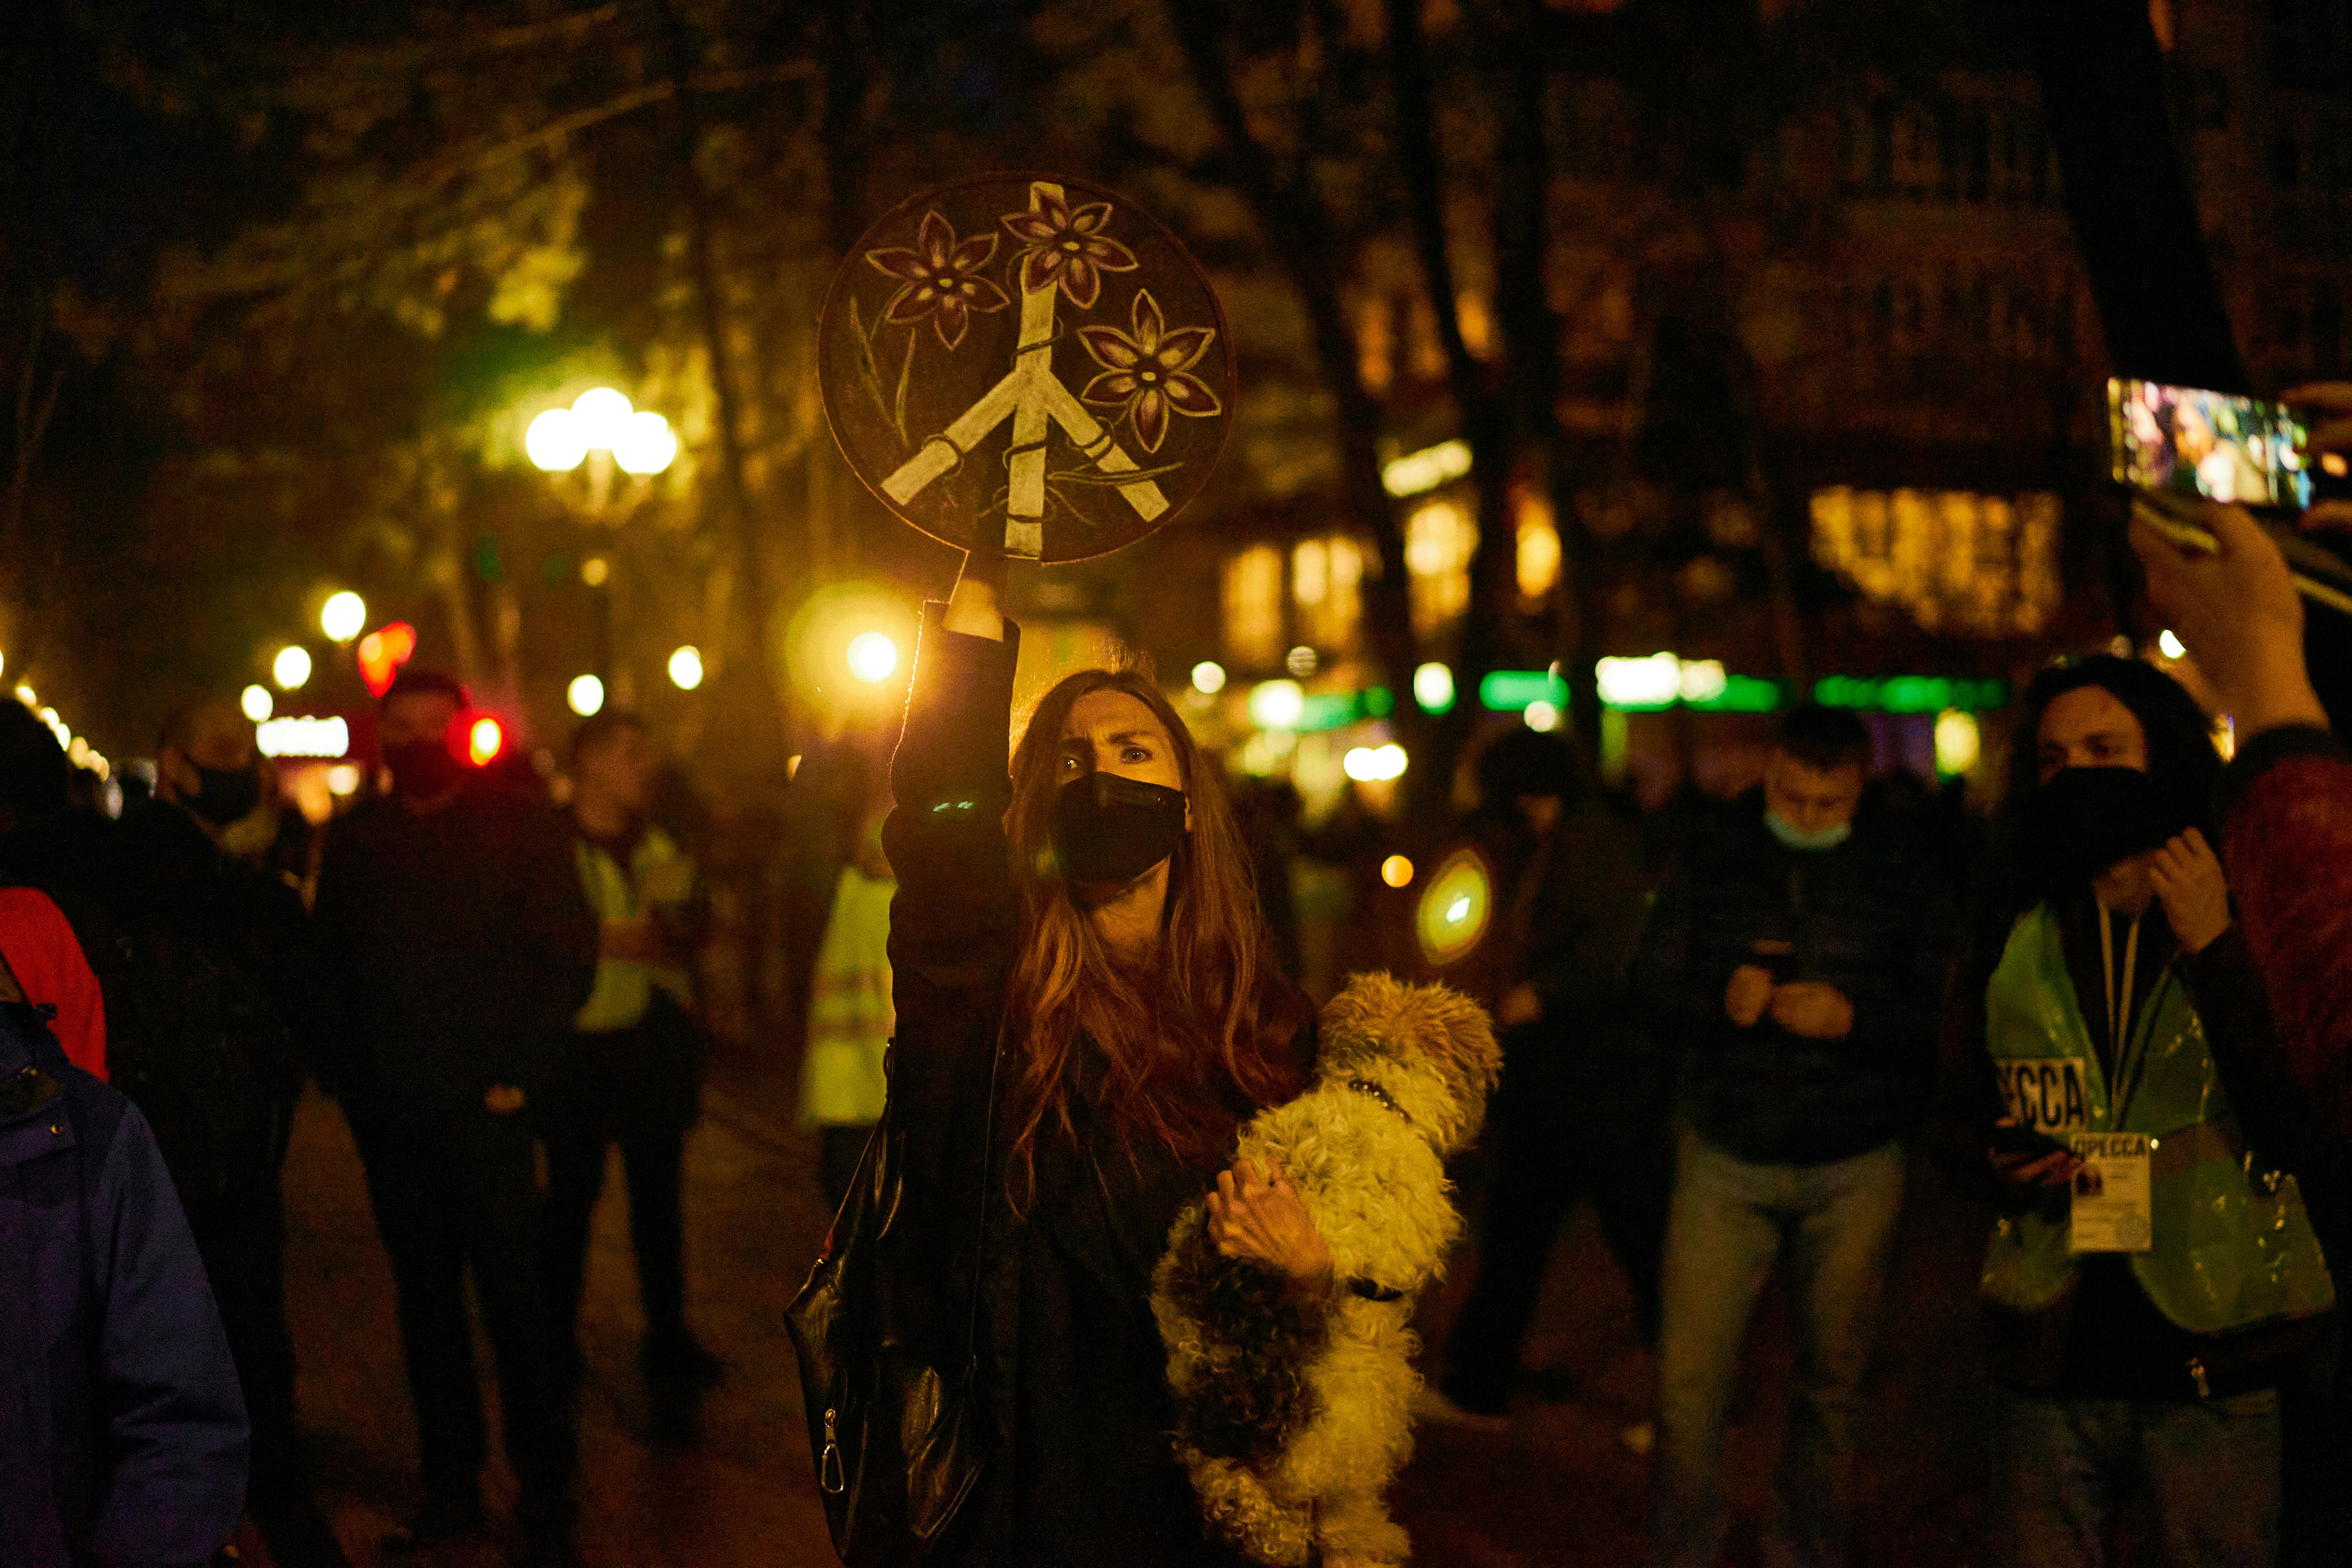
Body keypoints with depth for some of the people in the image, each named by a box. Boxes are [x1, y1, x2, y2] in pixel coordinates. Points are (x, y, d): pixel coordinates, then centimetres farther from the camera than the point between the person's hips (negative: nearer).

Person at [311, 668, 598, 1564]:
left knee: (513, 1299, -4)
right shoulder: (355, 842, 11)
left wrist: (518, 1072, -8)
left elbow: (567, 956, -1)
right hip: (390, 1114, 4)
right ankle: (450, 1488, 17)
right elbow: (329, 968, 15)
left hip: (484, 1108, -3)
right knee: (426, 1300, 9)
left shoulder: (524, 828, 2)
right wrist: (343, 1072, 3)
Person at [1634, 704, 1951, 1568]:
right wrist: (1721, 1000, -17)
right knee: (1689, 1382, -2)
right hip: (1726, 1157, 1)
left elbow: (1941, 1014, -5)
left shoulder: (1901, 870, -3)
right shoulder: (1713, 857, 1)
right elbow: (1652, 988, 2)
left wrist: (1852, 1017, -21)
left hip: (1855, 1169, 0)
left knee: (1830, 1384, 9)